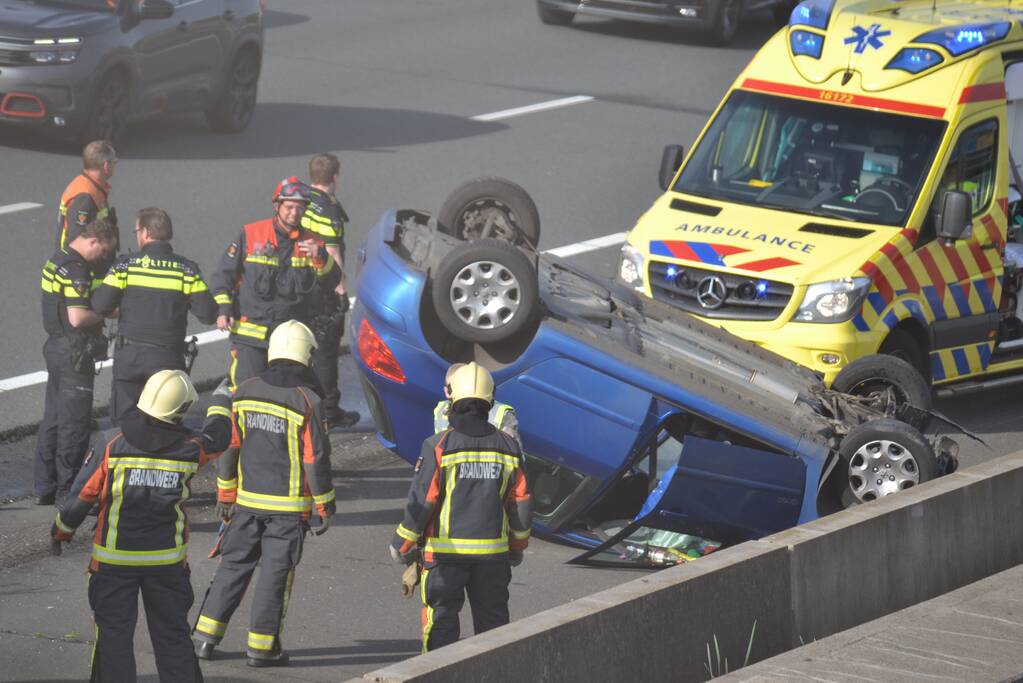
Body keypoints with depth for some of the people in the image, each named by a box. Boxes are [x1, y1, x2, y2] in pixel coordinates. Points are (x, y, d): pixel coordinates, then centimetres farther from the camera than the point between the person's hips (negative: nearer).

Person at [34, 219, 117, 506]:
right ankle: (67, 491, 3)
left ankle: (44, 487, 19)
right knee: (75, 424, -2)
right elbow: (77, 318, -27)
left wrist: (100, 309, 8)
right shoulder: (76, 270, -20)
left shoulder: (57, 259, 11)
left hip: (56, 345, 10)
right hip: (74, 352, -10)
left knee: (53, 419, 14)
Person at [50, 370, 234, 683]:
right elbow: (217, 439, 15)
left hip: (114, 559, -2)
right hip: (168, 561, 2)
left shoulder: (113, 449, -14)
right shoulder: (188, 448, -9)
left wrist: (61, 531, 11)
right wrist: (221, 401, 35)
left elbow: (81, 498, -8)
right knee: (172, 633, 14)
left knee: (114, 633, 6)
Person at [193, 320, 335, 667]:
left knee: (234, 564, 14)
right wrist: (325, 507, -2)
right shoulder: (307, 401, -14)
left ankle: (205, 635, 13)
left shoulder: (245, 392, 0)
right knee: (275, 573, 4)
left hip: (248, 500, 4)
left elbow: (228, 447, 5)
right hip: (289, 507, -4)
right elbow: (316, 459, -11)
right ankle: (262, 645, 7)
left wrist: (225, 495, 15)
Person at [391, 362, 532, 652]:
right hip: (493, 551, 3)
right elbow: (521, 503, 6)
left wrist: (401, 544, 0)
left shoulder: (439, 446, -11)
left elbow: (421, 501, -11)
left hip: (446, 550, -3)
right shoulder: (507, 446, 2)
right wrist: (518, 546, 20)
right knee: (492, 617, 13)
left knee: (441, 619, 4)